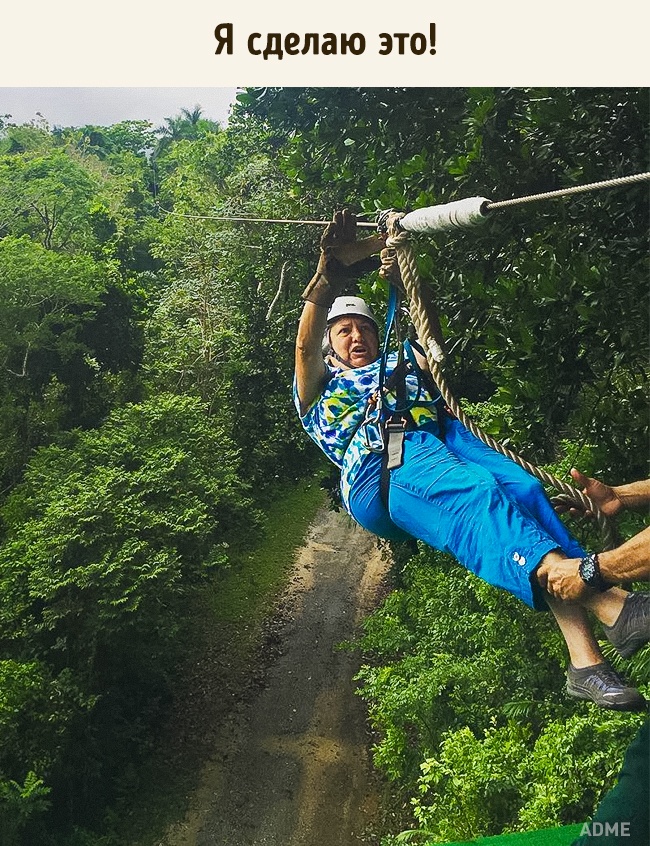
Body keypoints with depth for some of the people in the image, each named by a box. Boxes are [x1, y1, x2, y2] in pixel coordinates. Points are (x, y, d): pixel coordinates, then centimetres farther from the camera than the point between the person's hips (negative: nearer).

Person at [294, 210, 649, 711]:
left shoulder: (400, 364, 41)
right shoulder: (319, 392, 30)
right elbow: (305, 347, 10)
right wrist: (332, 271, -1)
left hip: (443, 436, 4)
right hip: (381, 467, -4)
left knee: (522, 487, -28)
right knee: (475, 492, -35)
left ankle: (585, 657, -42)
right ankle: (609, 604, -52)